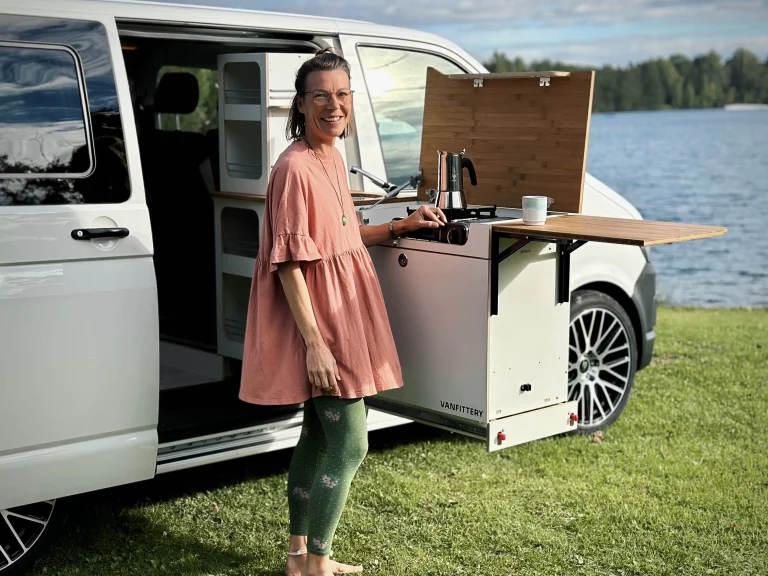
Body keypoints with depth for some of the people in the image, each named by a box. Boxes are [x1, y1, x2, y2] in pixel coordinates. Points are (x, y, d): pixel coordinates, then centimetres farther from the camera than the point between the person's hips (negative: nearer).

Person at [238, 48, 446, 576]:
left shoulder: (333, 158, 10)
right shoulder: (296, 167, -18)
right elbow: (289, 262, -21)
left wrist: (405, 225, 12)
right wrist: (314, 343, -23)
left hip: (340, 316, 9)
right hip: (317, 319, -9)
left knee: (319, 435, 16)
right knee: (350, 444, -5)